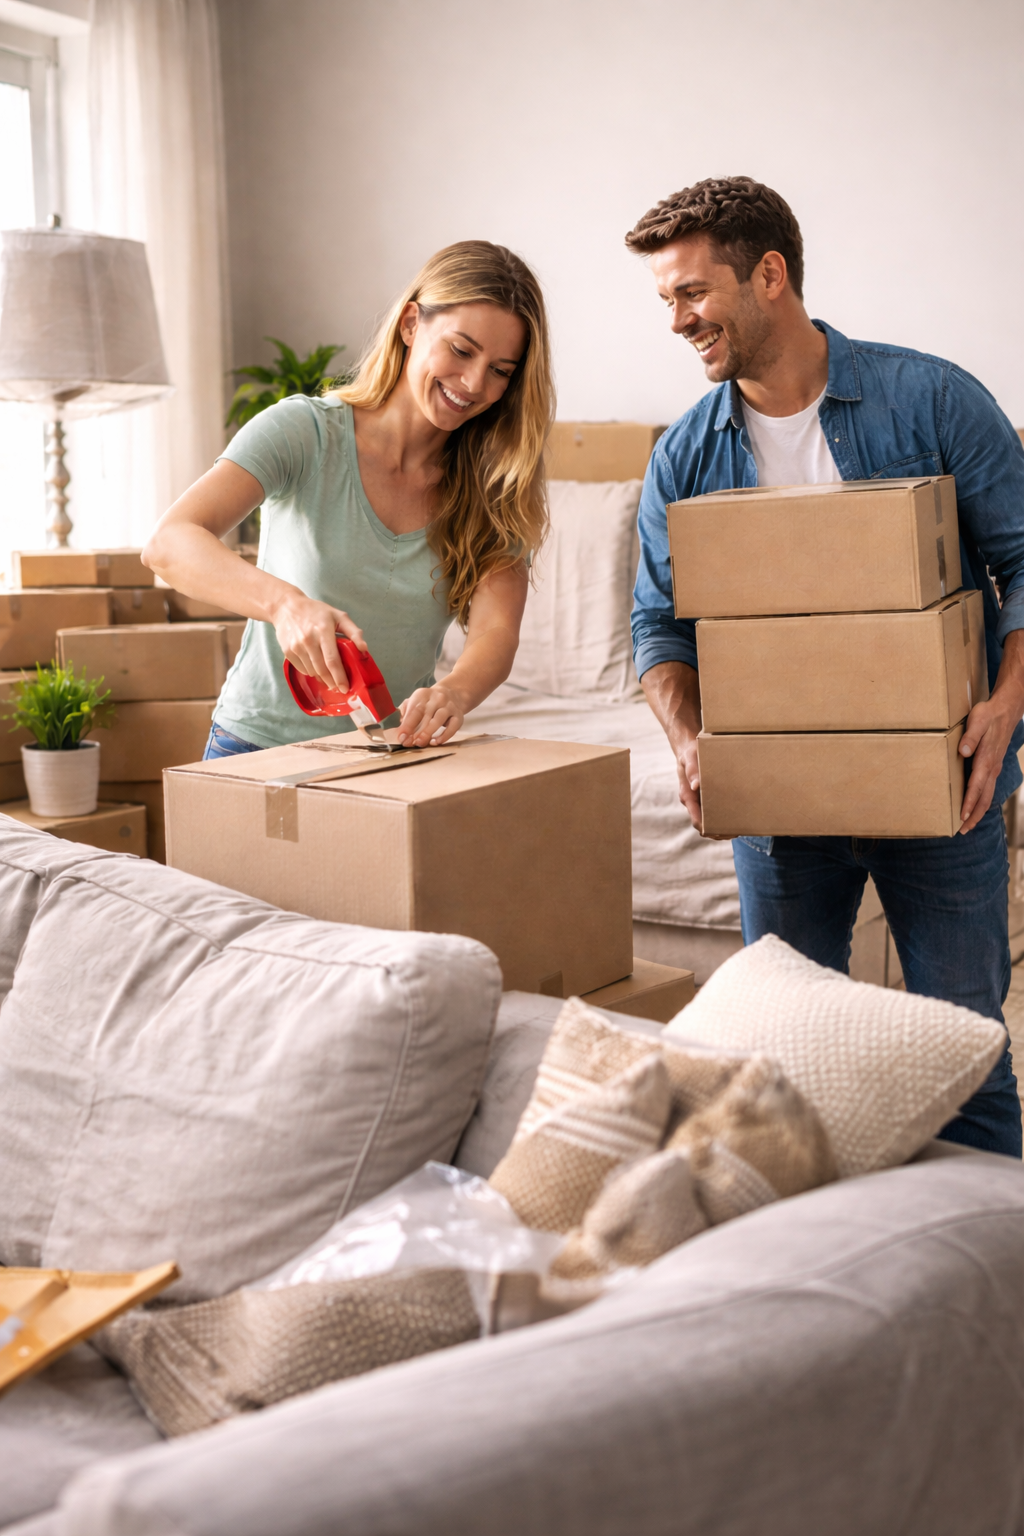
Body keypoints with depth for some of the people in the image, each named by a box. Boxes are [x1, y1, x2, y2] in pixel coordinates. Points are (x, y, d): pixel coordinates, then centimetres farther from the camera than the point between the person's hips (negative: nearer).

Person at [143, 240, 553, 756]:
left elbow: (496, 635, -11)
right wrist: (283, 602, -40)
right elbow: (168, 544, -21)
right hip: (261, 748, -3)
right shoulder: (304, 432, -8)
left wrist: (455, 691, -35)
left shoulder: (494, 486, 2)